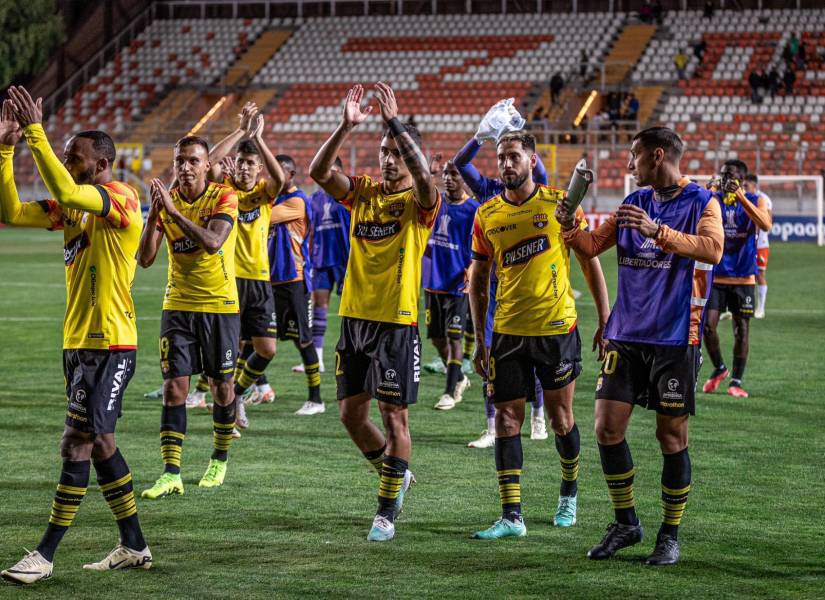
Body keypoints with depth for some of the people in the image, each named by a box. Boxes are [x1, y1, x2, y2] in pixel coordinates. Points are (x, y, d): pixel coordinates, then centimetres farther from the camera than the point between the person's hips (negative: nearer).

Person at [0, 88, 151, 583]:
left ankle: (45, 555, -7)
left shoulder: (122, 199, -14)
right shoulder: (73, 206, 13)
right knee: (99, 442, 12)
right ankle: (135, 547, 21)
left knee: (79, 443, -8)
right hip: (78, 342, 9)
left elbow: (65, 192, -31)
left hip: (111, 345, -9)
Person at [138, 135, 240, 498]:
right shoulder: (165, 200, 1)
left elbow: (212, 242, -28)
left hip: (220, 305, -2)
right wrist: (154, 214, -19)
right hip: (178, 305, 2)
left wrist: (174, 211, -30)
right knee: (174, 387, -6)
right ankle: (171, 474, -9)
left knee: (222, 386, 6)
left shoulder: (224, 198, -9)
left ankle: (220, 460, 27)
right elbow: (145, 259, -7)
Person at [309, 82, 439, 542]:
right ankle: (396, 476, 32)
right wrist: (347, 127, -19)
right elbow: (319, 172, -6)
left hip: (397, 322, -5)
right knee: (352, 413, 9)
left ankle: (387, 512, 7)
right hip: (355, 317, 5)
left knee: (394, 416, -2)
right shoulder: (364, 193, 9)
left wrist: (396, 123, -31)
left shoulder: (420, 204, -5)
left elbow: (425, 177, -28)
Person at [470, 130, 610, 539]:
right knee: (506, 419, -2)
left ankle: (569, 494, 31)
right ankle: (511, 517, -1)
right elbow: (478, 280, 10)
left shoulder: (559, 203, -4)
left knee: (561, 418, 7)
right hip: (507, 332, 2)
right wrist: (480, 340, 5)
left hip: (557, 327, -2)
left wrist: (604, 320, 0)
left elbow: (590, 261, 3)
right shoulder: (487, 215, 3)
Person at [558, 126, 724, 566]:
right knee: (607, 427, 1)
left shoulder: (701, 203, -5)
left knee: (671, 435, -1)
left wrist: (658, 231, -32)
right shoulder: (635, 203, 13)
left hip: (675, 339, -5)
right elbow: (593, 245, 13)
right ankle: (625, 524, 17)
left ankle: (670, 534, 12)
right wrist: (570, 228, -7)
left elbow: (712, 249, -23)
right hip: (627, 335, 5)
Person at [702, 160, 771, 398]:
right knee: (708, 326, -7)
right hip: (715, 276, 1)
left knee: (741, 331, 2)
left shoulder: (754, 201, -2)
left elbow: (766, 225, -23)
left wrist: (740, 196, -27)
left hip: (743, 278, -1)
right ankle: (719, 369, 18)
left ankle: (736, 381, 14)